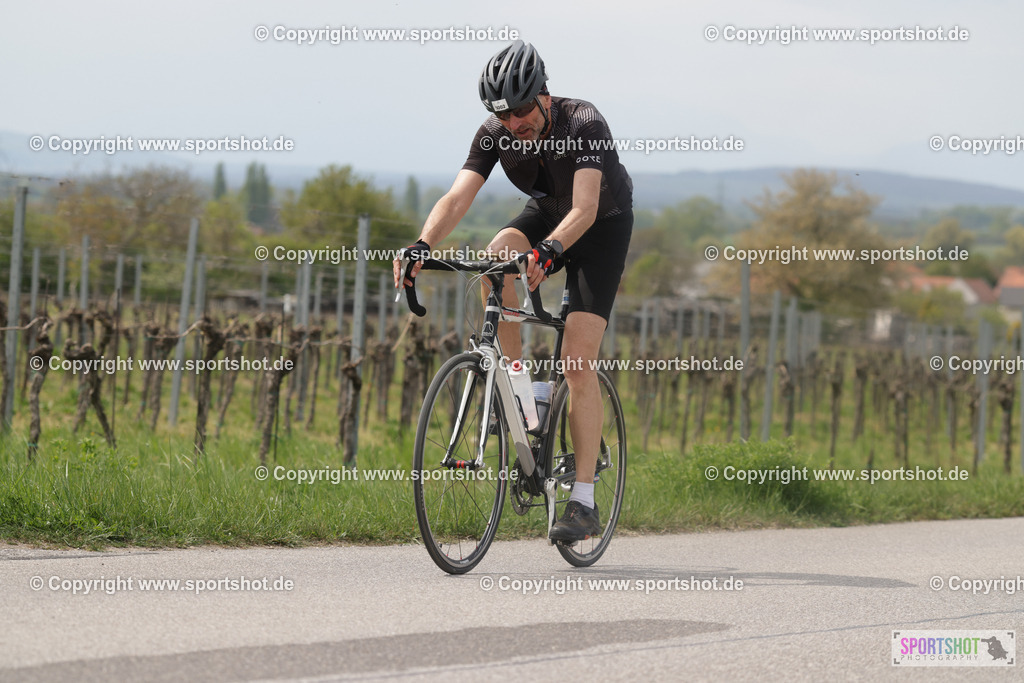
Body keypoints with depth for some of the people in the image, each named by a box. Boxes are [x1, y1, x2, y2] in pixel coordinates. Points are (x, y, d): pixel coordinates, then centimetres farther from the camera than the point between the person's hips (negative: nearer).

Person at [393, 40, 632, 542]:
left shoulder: (584, 124, -32)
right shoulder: (496, 134, -19)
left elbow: (585, 208, -43)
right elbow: (457, 197, -28)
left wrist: (548, 251, -61)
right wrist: (422, 246, -47)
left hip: (604, 225, -5)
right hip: (545, 214, 5)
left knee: (577, 363, -16)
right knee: (494, 262, -32)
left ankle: (583, 503, -14)